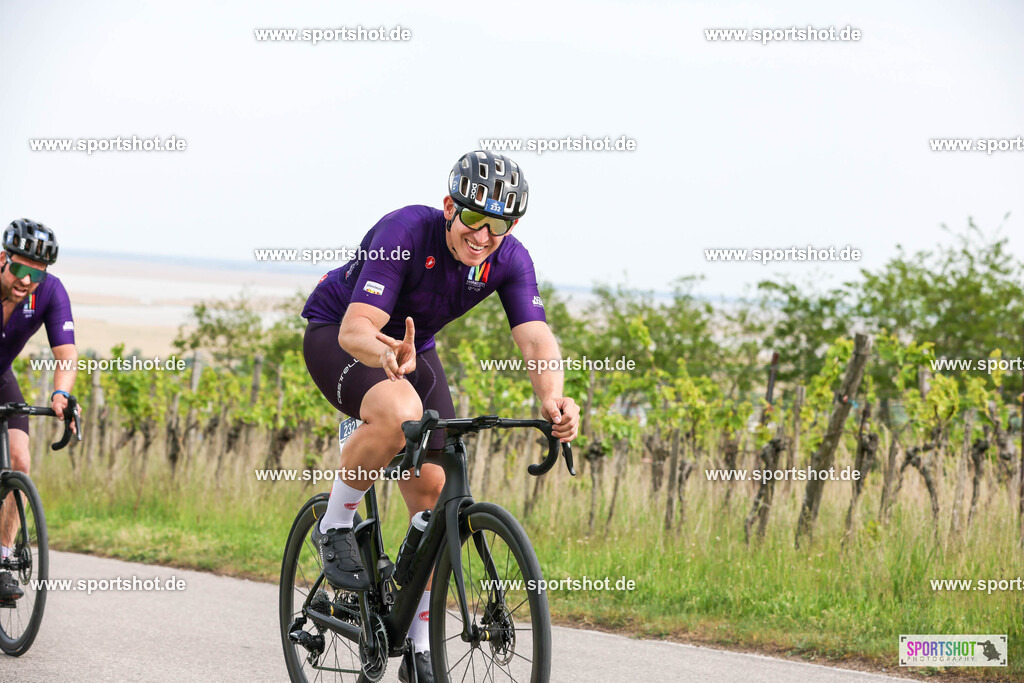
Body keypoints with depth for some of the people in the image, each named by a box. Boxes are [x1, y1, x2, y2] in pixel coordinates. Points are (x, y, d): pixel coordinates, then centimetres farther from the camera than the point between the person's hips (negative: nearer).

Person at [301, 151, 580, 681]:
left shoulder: (510, 260, -17)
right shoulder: (404, 233, -32)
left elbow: (536, 338, -27)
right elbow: (356, 328, -39)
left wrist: (552, 400, -48)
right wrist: (388, 356, -63)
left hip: (411, 348, 6)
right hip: (335, 334, -6)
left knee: (432, 489, -4)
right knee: (400, 413, -38)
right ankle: (334, 528, -13)